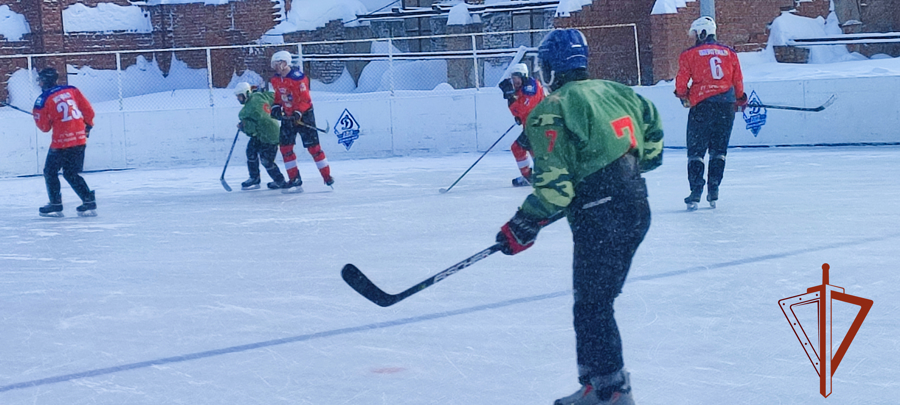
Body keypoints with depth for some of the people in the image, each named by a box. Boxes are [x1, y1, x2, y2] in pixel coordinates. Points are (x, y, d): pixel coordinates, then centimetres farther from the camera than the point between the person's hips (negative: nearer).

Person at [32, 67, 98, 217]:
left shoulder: (43, 99, -6)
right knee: (71, 173, 16)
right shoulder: (72, 90, 7)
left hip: (61, 142, -6)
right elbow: (88, 110, 7)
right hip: (80, 139, 6)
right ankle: (89, 201, 6)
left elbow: (45, 127, -1)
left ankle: (55, 205, 13)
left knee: (50, 172, 13)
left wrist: (36, 115, 17)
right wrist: (87, 126, 22)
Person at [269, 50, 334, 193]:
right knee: (285, 146, 0)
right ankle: (294, 179, 6)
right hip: (287, 116, 7)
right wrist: (276, 107, -1)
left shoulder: (298, 78, -20)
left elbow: (305, 99, -20)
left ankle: (327, 176, 3)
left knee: (313, 146, -7)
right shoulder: (275, 80, 4)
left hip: (304, 115, -7)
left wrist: (298, 114, -30)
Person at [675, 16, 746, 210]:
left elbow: (681, 82, 0)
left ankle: (696, 192, -5)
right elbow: (738, 81, 11)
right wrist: (740, 100, 27)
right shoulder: (730, 53, 10)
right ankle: (713, 192, 9)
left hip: (701, 105, -3)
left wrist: (683, 96, 21)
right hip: (726, 105, 3)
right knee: (719, 150, 13)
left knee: (696, 150, 4)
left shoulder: (689, 54, 1)